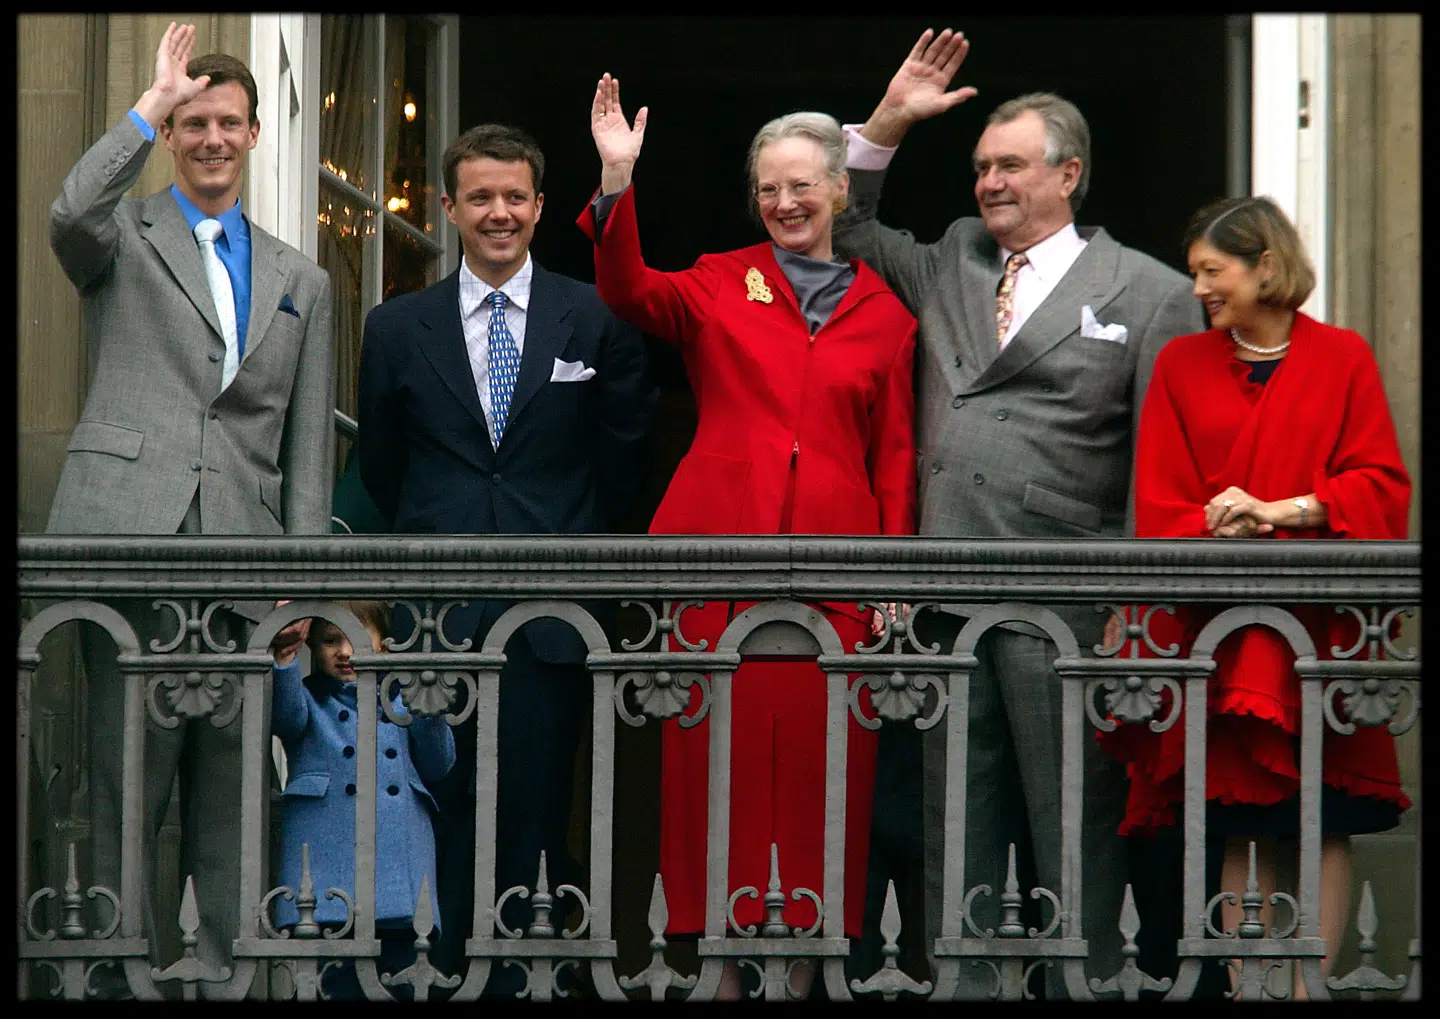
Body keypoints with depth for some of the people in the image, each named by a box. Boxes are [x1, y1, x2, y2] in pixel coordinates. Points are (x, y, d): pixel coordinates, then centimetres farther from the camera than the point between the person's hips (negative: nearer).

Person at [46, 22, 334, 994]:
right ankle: (124, 977, -1)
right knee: (127, 790, -6)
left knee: (230, 795, 4)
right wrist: (154, 104, -10)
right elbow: (71, 213, -16)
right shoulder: (123, 238, 11)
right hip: (131, 541, -3)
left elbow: (308, 447, 17)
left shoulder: (301, 282, 20)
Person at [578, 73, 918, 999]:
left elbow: (895, 455, 11)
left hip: (831, 558, 1)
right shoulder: (719, 283, 9)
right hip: (719, 542, -1)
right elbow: (630, 291, -11)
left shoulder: (884, 313, 11)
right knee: (720, 743, 0)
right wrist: (617, 182, -25)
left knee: (818, 750, 1)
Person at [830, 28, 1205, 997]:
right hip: (948, 607, 5)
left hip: (1064, 617, -5)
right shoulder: (948, 264, 16)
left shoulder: (1151, 294, 1)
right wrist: (887, 123, 12)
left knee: (1075, 837, -1)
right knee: (956, 836, 10)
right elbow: (845, 234, 26)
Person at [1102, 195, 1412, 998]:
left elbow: (1381, 485, 0)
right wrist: (1217, 538, -14)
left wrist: (1283, 510, -13)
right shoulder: (1183, 366, 11)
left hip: (1320, 625, -1)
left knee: (1326, 818, -4)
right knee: (1241, 825, -2)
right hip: (1221, 624, 1)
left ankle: (1312, 983, -1)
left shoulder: (1343, 359, 6)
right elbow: (1159, 503, 5)